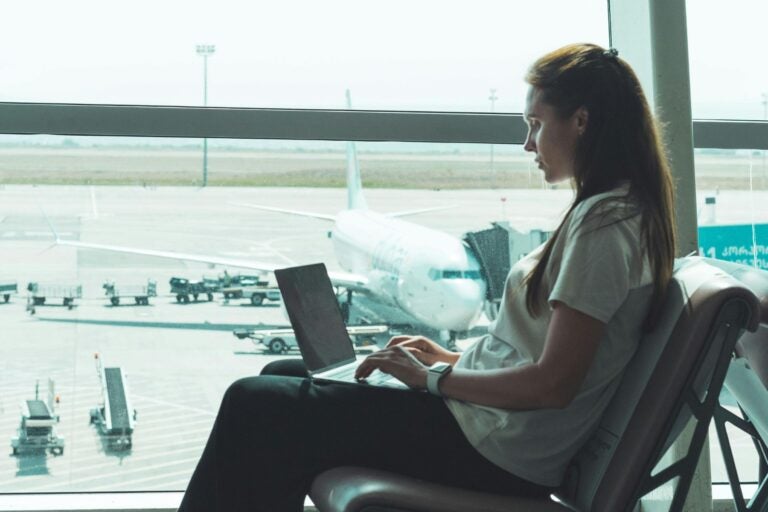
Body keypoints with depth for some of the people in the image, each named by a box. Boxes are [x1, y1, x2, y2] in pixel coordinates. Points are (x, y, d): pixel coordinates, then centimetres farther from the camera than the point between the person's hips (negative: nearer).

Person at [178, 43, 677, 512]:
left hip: (499, 449, -10)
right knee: (281, 376, 15)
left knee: (254, 406, -8)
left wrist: (432, 377, -14)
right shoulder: (614, 209, 12)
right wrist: (453, 357, 10)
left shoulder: (604, 223, -19)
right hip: (498, 421, 10)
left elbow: (553, 384, -23)